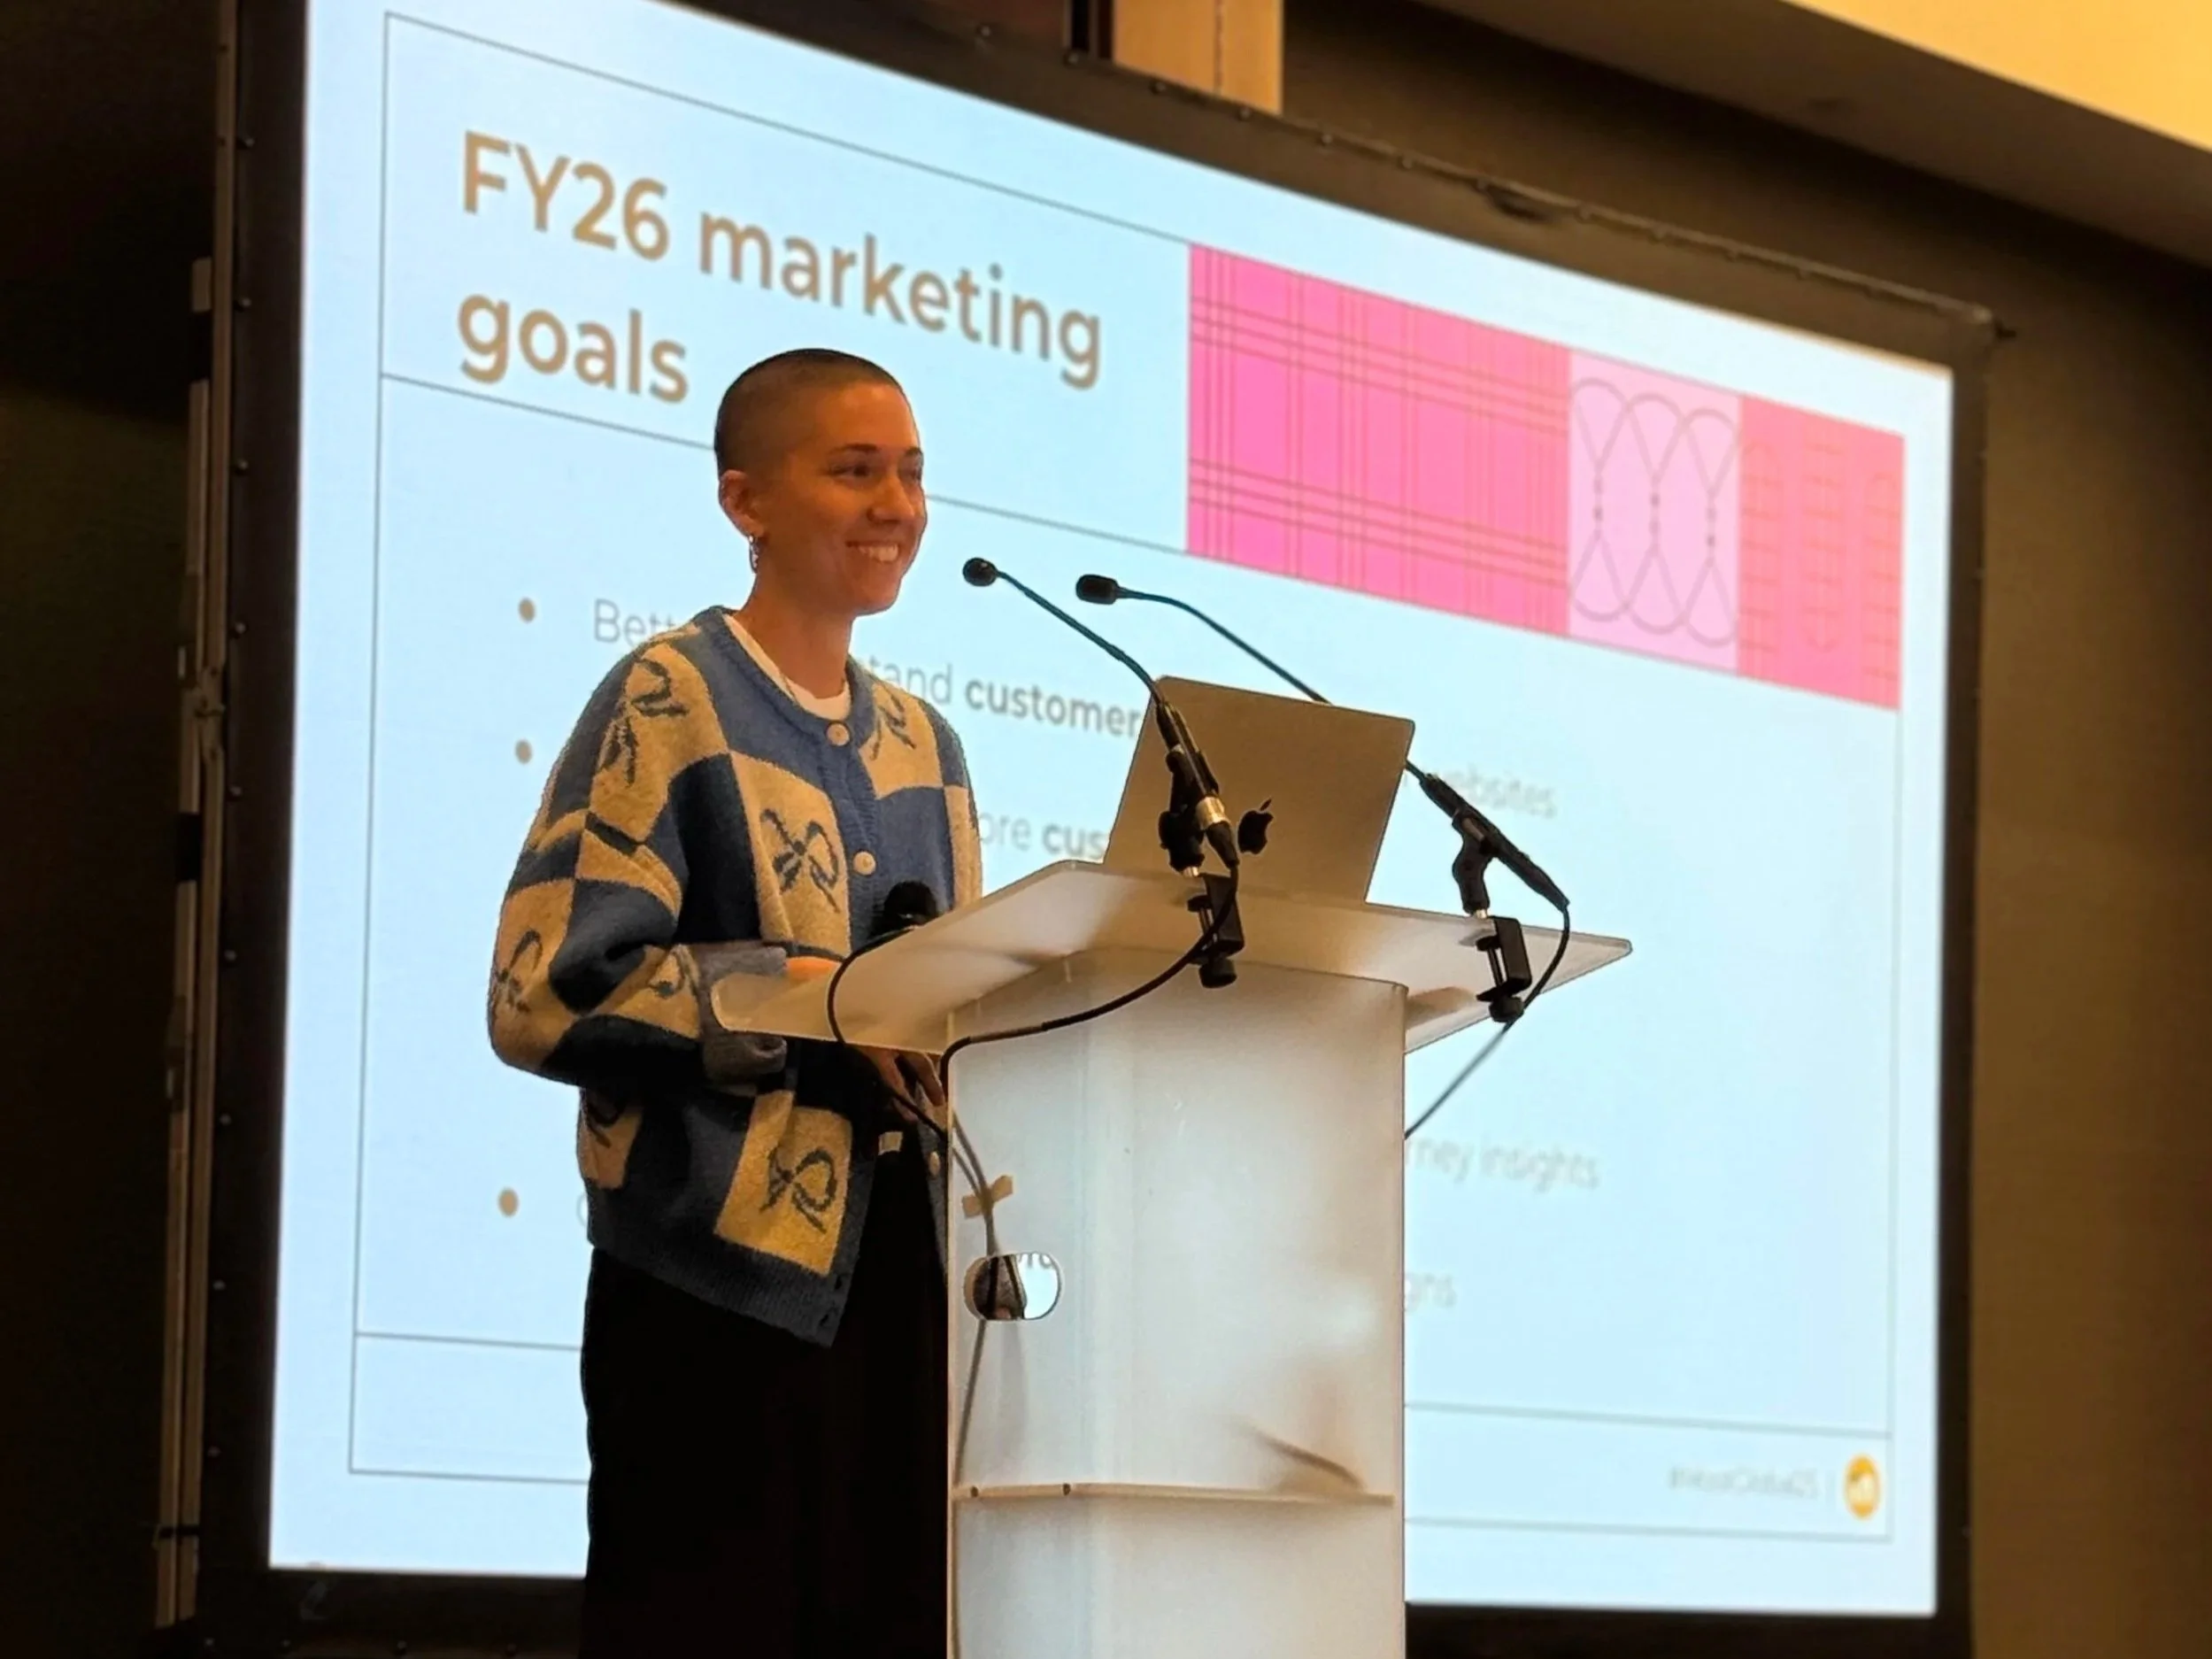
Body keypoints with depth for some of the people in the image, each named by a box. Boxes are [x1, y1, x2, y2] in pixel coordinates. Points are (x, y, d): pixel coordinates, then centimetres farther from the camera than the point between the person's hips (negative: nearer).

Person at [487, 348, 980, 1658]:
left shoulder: (923, 742, 16)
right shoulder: (668, 701, -4)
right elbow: (546, 991, -13)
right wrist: (814, 993, -18)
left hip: (903, 1267, 7)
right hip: (725, 1269, -6)